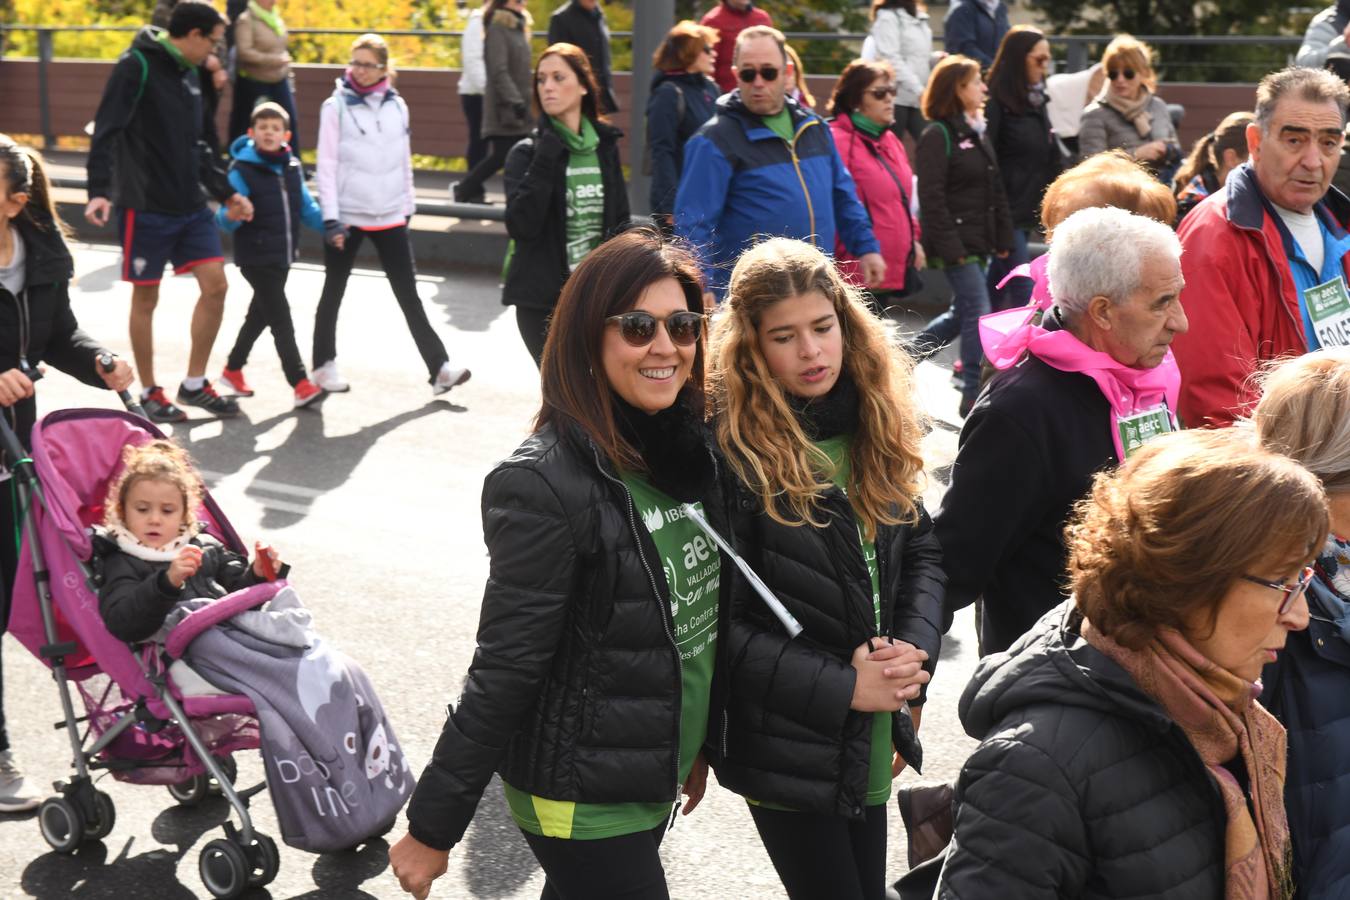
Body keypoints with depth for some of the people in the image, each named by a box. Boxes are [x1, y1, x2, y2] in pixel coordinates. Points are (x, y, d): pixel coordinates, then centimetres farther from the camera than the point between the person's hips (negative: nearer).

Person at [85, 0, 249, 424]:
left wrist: (226, 192, 19)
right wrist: (100, 190, -30)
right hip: (146, 208, -7)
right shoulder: (136, 66, -12)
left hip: (191, 206, 7)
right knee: (146, 298, 3)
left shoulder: (189, 74, 13)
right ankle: (149, 392, 16)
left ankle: (194, 384, 15)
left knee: (216, 285, 2)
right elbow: (106, 132, -19)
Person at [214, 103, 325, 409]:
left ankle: (233, 368, 37)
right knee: (282, 320, -10)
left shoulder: (292, 167, 6)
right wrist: (232, 216, -41)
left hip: (282, 257, 7)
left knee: (260, 314, 19)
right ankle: (301, 385, -10)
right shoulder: (242, 170, -13)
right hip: (255, 258, -7)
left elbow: (306, 208, 13)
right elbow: (225, 219, -19)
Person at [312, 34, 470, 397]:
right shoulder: (336, 107, -6)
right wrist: (331, 218, -13)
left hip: (389, 216, 3)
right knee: (334, 290, 11)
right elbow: (326, 165, -8)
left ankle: (438, 367, 1)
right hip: (348, 215, -3)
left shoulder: (397, 106, 5)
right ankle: (325, 365, 23)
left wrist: (408, 206, 13)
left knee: (408, 293, 3)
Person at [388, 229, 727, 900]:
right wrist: (431, 830, -15)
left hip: (654, 776, 7)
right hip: (581, 797, -7)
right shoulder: (547, 487, -23)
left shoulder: (692, 449, 0)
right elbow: (502, 674, -20)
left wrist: (699, 744, 19)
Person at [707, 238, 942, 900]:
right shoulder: (728, 448, -17)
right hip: (787, 746, -6)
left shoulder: (873, 424, 3)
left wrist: (915, 649, -8)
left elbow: (922, 550, 11)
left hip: (871, 740, 6)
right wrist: (839, 687, -18)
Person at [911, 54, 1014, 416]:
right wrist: (948, 246, -20)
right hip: (955, 243, -9)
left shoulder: (977, 134, 15)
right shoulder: (937, 136, -11)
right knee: (977, 311, -10)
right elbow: (931, 196, -16)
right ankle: (973, 393, -3)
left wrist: (1003, 238, 14)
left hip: (978, 241, 9)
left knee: (963, 312, 13)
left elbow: (995, 190, 18)